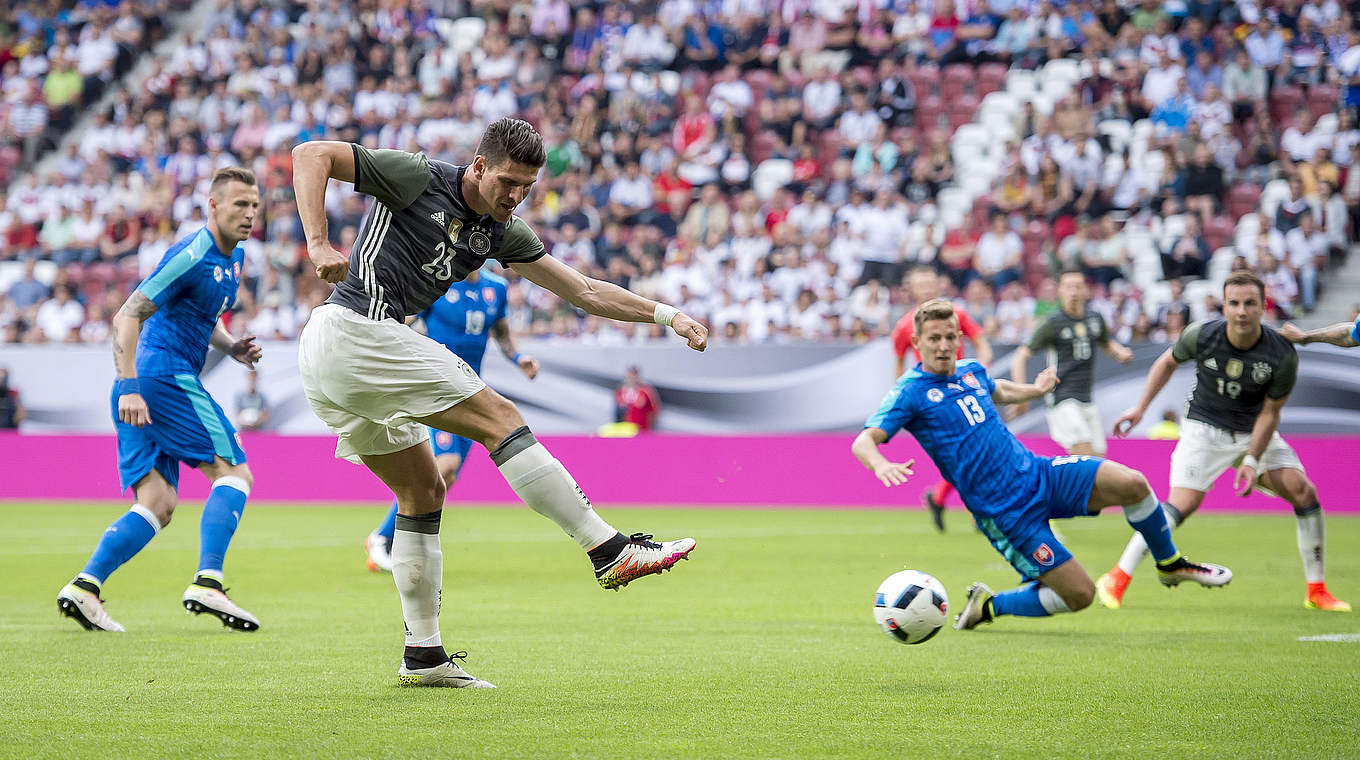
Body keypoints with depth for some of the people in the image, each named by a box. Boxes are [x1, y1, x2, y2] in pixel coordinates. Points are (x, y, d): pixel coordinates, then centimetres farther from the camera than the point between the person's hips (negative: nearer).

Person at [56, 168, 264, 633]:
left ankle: (84, 587, -7)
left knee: (158, 506, 3)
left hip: (142, 387, 9)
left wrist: (231, 348, 11)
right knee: (235, 473, -9)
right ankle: (207, 584, -18)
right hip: (164, 375, -9)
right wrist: (129, 388, -25)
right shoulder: (192, 255, -13)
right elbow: (127, 316, -17)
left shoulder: (234, 257, 17)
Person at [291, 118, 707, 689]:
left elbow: (585, 290, 16)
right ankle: (610, 551, -12)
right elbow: (311, 155, -11)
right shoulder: (417, 177, -8)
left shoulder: (501, 232, 13)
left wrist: (665, 314, 8)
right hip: (356, 328, -9)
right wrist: (318, 244, -22)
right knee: (500, 419, -10)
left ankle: (423, 656, 14)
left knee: (422, 491, 12)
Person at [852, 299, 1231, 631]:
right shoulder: (910, 392, -11)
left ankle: (1170, 563, 13)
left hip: (1038, 472, 6)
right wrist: (881, 466, -41)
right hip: (1005, 511, -6)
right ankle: (988, 606, 11)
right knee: (1079, 594, -12)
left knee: (1132, 485, -15)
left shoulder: (971, 371, 9)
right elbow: (863, 442, -22)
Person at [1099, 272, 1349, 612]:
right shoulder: (1201, 336, -18)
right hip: (1204, 428, -2)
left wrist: (1252, 460, -19)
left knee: (1303, 492, -14)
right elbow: (1168, 362, 4)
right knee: (1184, 503, -22)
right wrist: (1140, 408, 3)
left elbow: (1270, 413, -10)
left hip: (1255, 432, 2)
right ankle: (1117, 578, -14)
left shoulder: (1283, 355, -19)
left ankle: (1316, 591, -1)